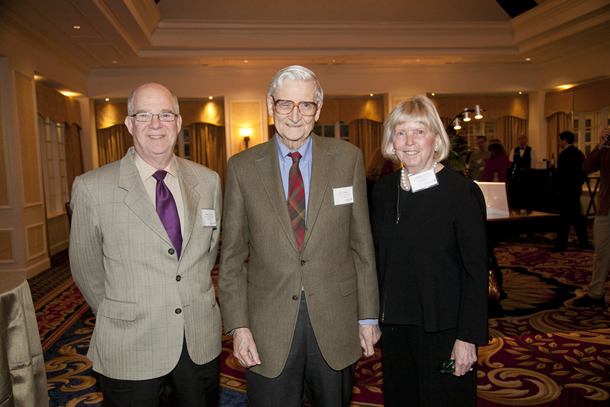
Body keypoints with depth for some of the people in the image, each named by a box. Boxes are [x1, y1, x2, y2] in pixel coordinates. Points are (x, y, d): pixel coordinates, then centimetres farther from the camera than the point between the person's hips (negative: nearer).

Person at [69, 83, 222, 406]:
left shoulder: (208, 181, 1)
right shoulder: (92, 188, -9)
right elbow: (86, 269, 1)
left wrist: (193, 302, 12)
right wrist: (119, 315, 9)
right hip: (129, 350, -3)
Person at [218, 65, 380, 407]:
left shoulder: (348, 158, -1)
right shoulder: (242, 167, -2)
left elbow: (361, 242, 2)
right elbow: (232, 255, 1)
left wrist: (368, 315, 2)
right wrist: (238, 325, -4)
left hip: (336, 324, 1)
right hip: (269, 330, 0)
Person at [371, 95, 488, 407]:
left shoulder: (463, 192, -12)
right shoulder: (384, 189, 3)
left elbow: (477, 273, -11)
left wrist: (468, 337, -13)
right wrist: (374, 316, 8)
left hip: (443, 331, -5)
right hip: (394, 326, 5)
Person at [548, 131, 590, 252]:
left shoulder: (565, 154, -16)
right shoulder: (579, 153, 12)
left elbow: (561, 174, -18)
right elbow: (584, 172, 16)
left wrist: (559, 188, -9)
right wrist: (579, 183, 19)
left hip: (567, 190, -9)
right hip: (576, 189, 9)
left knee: (564, 217, -5)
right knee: (576, 215, 15)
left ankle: (561, 244, -1)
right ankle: (584, 242, 20)